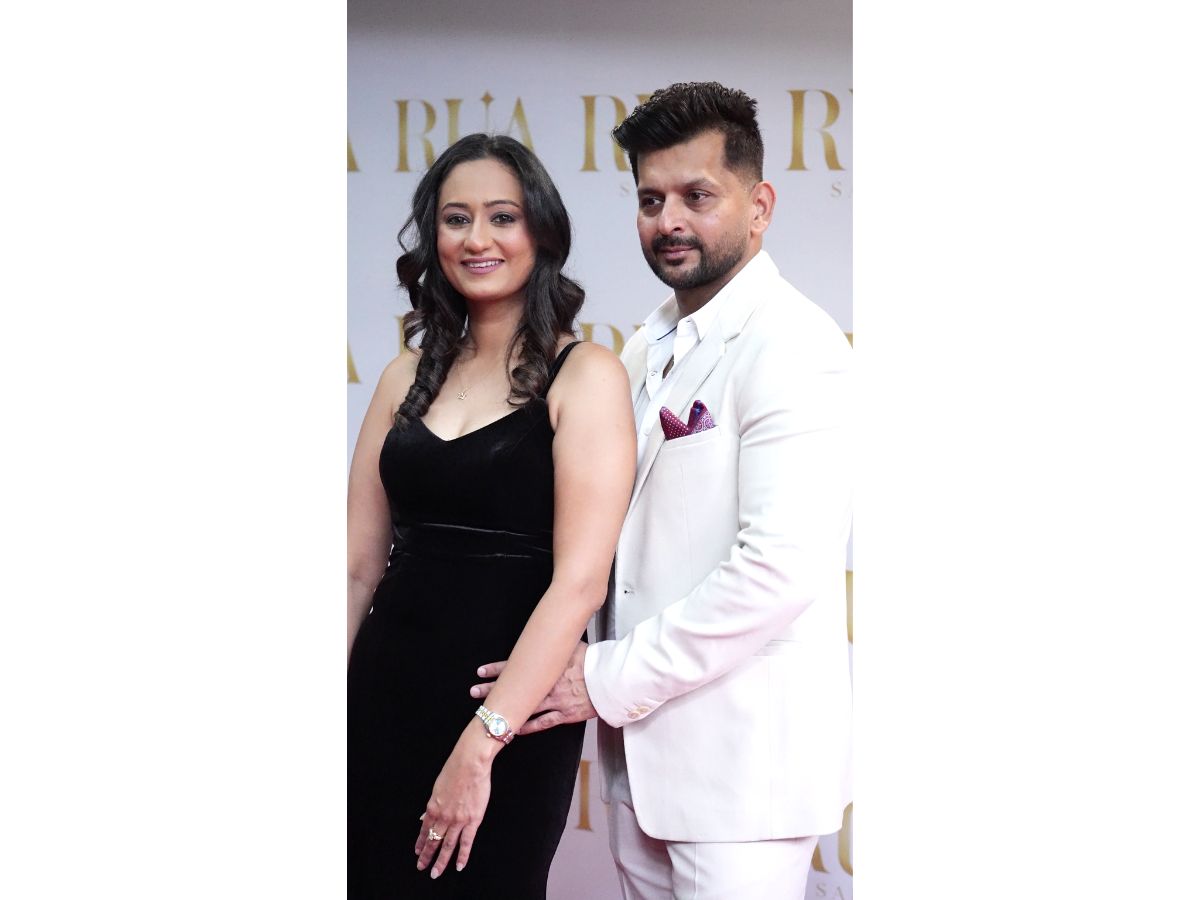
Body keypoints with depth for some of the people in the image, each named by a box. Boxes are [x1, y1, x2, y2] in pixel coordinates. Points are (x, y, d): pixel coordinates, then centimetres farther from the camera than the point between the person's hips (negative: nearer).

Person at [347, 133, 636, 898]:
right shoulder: (408, 377, 7)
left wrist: (482, 743, -19)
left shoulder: (586, 375, -8)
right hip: (386, 692, 5)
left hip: (512, 714, -4)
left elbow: (580, 581, -16)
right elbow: (359, 566, 7)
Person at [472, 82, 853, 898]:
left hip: (743, 758, -8)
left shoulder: (794, 348, -14)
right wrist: (606, 670, 5)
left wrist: (612, 678, -16)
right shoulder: (648, 349, 14)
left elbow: (778, 571, -23)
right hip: (642, 743, 8)